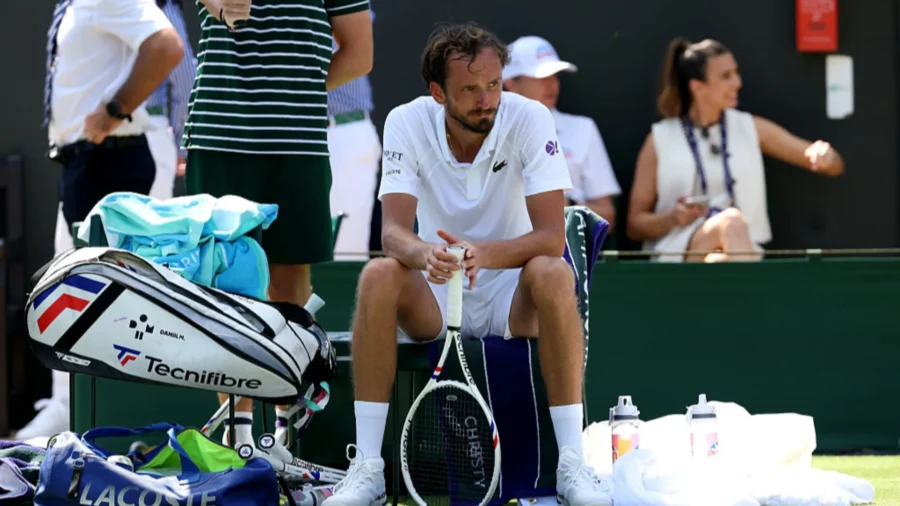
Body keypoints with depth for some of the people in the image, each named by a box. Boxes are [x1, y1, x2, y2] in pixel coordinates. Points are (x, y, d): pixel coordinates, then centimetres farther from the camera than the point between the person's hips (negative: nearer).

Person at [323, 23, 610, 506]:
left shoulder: (529, 119, -14)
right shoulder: (407, 123, -10)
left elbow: (552, 235, -21)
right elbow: (393, 231, -19)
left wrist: (484, 254, -41)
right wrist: (424, 254, -44)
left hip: (512, 301, -1)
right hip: (435, 300, 1)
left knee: (552, 274, -34)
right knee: (377, 275, -29)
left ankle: (572, 462, -29)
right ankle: (367, 466, -26)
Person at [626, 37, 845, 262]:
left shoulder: (751, 129, 16)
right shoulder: (660, 140, 9)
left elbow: (834, 166, 17)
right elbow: (635, 225, 12)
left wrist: (824, 155, -9)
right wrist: (673, 218, -10)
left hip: (741, 251, 2)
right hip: (679, 253, -2)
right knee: (732, 220, -36)